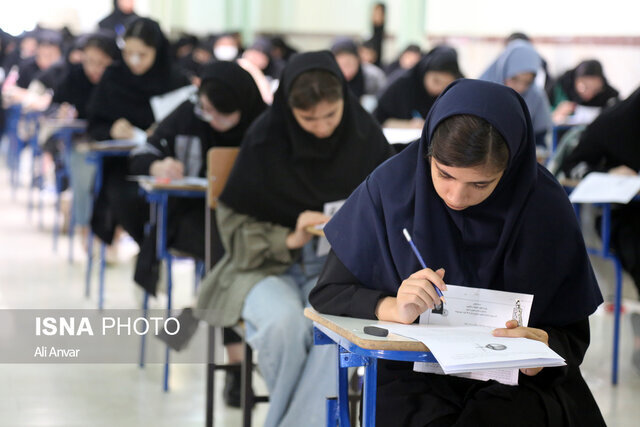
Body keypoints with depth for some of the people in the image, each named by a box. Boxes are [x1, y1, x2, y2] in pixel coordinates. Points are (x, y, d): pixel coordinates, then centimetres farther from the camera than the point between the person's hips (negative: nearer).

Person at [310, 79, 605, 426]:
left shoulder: (545, 207, -7)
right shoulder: (391, 186, -7)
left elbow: (574, 336, 0)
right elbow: (327, 293, -1)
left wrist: (545, 345, -24)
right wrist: (394, 308, -21)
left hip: (515, 382, 1)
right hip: (414, 379, 0)